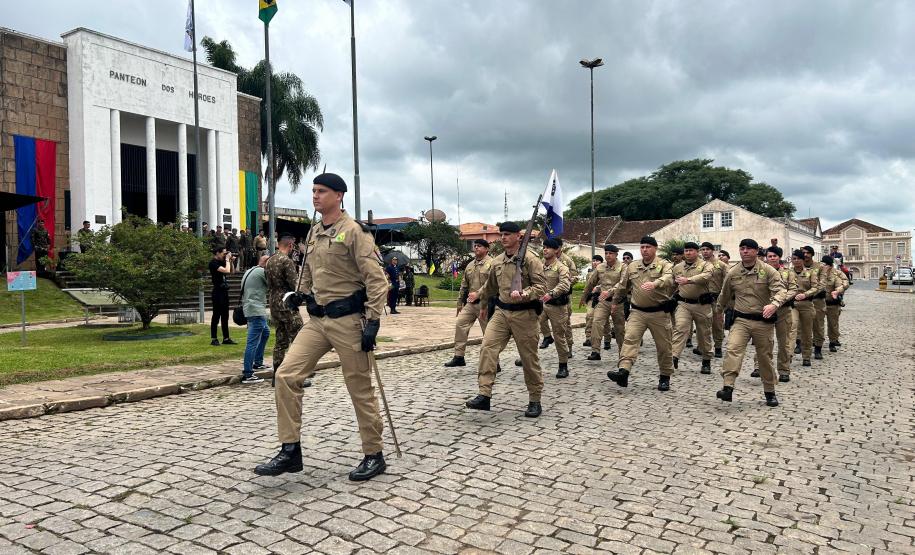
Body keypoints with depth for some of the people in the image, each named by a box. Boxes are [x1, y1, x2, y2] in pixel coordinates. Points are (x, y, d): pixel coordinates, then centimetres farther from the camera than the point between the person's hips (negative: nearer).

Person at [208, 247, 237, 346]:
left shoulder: (222, 262, 13)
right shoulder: (213, 263, -12)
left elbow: (231, 272, 23)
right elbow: (227, 271, -23)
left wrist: (231, 261, 9)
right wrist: (227, 259, -10)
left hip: (224, 291, 9)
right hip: (218, 292, -8)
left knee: (225, 316, 10)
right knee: (216, 315, -4)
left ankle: (226, 338, 15)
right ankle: (213, 339, 2)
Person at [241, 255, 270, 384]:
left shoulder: (248, 272, 19)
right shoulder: (262, 271, -9)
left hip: (249, 309, 10)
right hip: (256, 310, -10)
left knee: (265, 332, 26)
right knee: (253, 342, -11)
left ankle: (257, 362, 31)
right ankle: (247, 375, -14)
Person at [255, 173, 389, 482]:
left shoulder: (353, 231, -10)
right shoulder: (313, 233, 13)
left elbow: (375, 279, -14)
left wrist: (372, 321, -20)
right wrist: (300, 295, 9)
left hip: (347, 320, -7)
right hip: (317, 319, 7)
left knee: (360, 389, 2)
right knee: (286, 376, -4)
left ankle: (374, 456, 18)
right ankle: (290, 452, 6)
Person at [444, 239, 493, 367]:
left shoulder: (491, 264, -8)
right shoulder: (470, 265, 15)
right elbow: (464, 286, 19)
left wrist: (478, 294, -27)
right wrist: (459, 304, 18)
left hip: (484, 303, -7)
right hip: (470, 303, 7)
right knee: (460, 324, 1)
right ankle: (458, 357, 10)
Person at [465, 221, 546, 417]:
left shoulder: (530, 259, -9)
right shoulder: (497, 262, 10)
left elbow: (540, 287, -14)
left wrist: (522, 294, -29)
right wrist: (478, 295, 38)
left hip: (524, 314, -5)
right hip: (501, 312, 5)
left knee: (529, 358, 3)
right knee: (487, 348, -11)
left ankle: (535, 401, 18)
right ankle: (484, 395, -10)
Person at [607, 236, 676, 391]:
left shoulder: (665, 265, -3)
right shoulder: (632, 266, 10)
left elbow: (668, 278, -26)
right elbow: (622, 286, 22)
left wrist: (654, 284, -46)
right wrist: (616, 302, 31)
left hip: (659, 313, -2)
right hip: (637, 312, 3)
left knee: (663, 346, 7)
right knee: (630, 339, -17)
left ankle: (665, 377, 23)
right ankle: (623, 370, -29)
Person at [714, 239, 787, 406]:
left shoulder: (768, 271, -4)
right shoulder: (732, 273, 4)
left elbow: (781, 290, -16)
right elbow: (724, 295, 18)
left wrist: (774, 304, -36)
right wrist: (718, 312, 29)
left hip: (763, 321, -1)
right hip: (741, 320, 1)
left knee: (765, 357, 11)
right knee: (733, 349, -22)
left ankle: (770, 392, 28)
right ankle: (728, 388, -30)